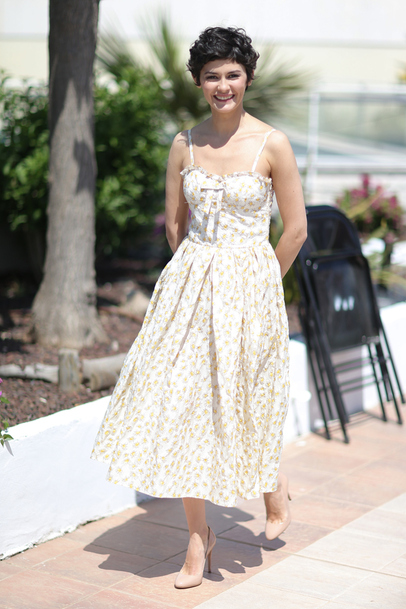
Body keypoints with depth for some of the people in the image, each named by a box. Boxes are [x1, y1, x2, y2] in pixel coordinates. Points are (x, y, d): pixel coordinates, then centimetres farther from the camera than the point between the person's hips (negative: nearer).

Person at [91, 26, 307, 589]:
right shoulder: (185, 144, 4)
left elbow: (295, 231, -2)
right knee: (182, 404, 1)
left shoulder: (272, 144, -7)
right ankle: (199, 538, 14)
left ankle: (276, 492, 38)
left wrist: (256, 286, 6)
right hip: (190, 285, 3)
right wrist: (201, 278, 15)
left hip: (249, 288, -3)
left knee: (241, 406, 6)